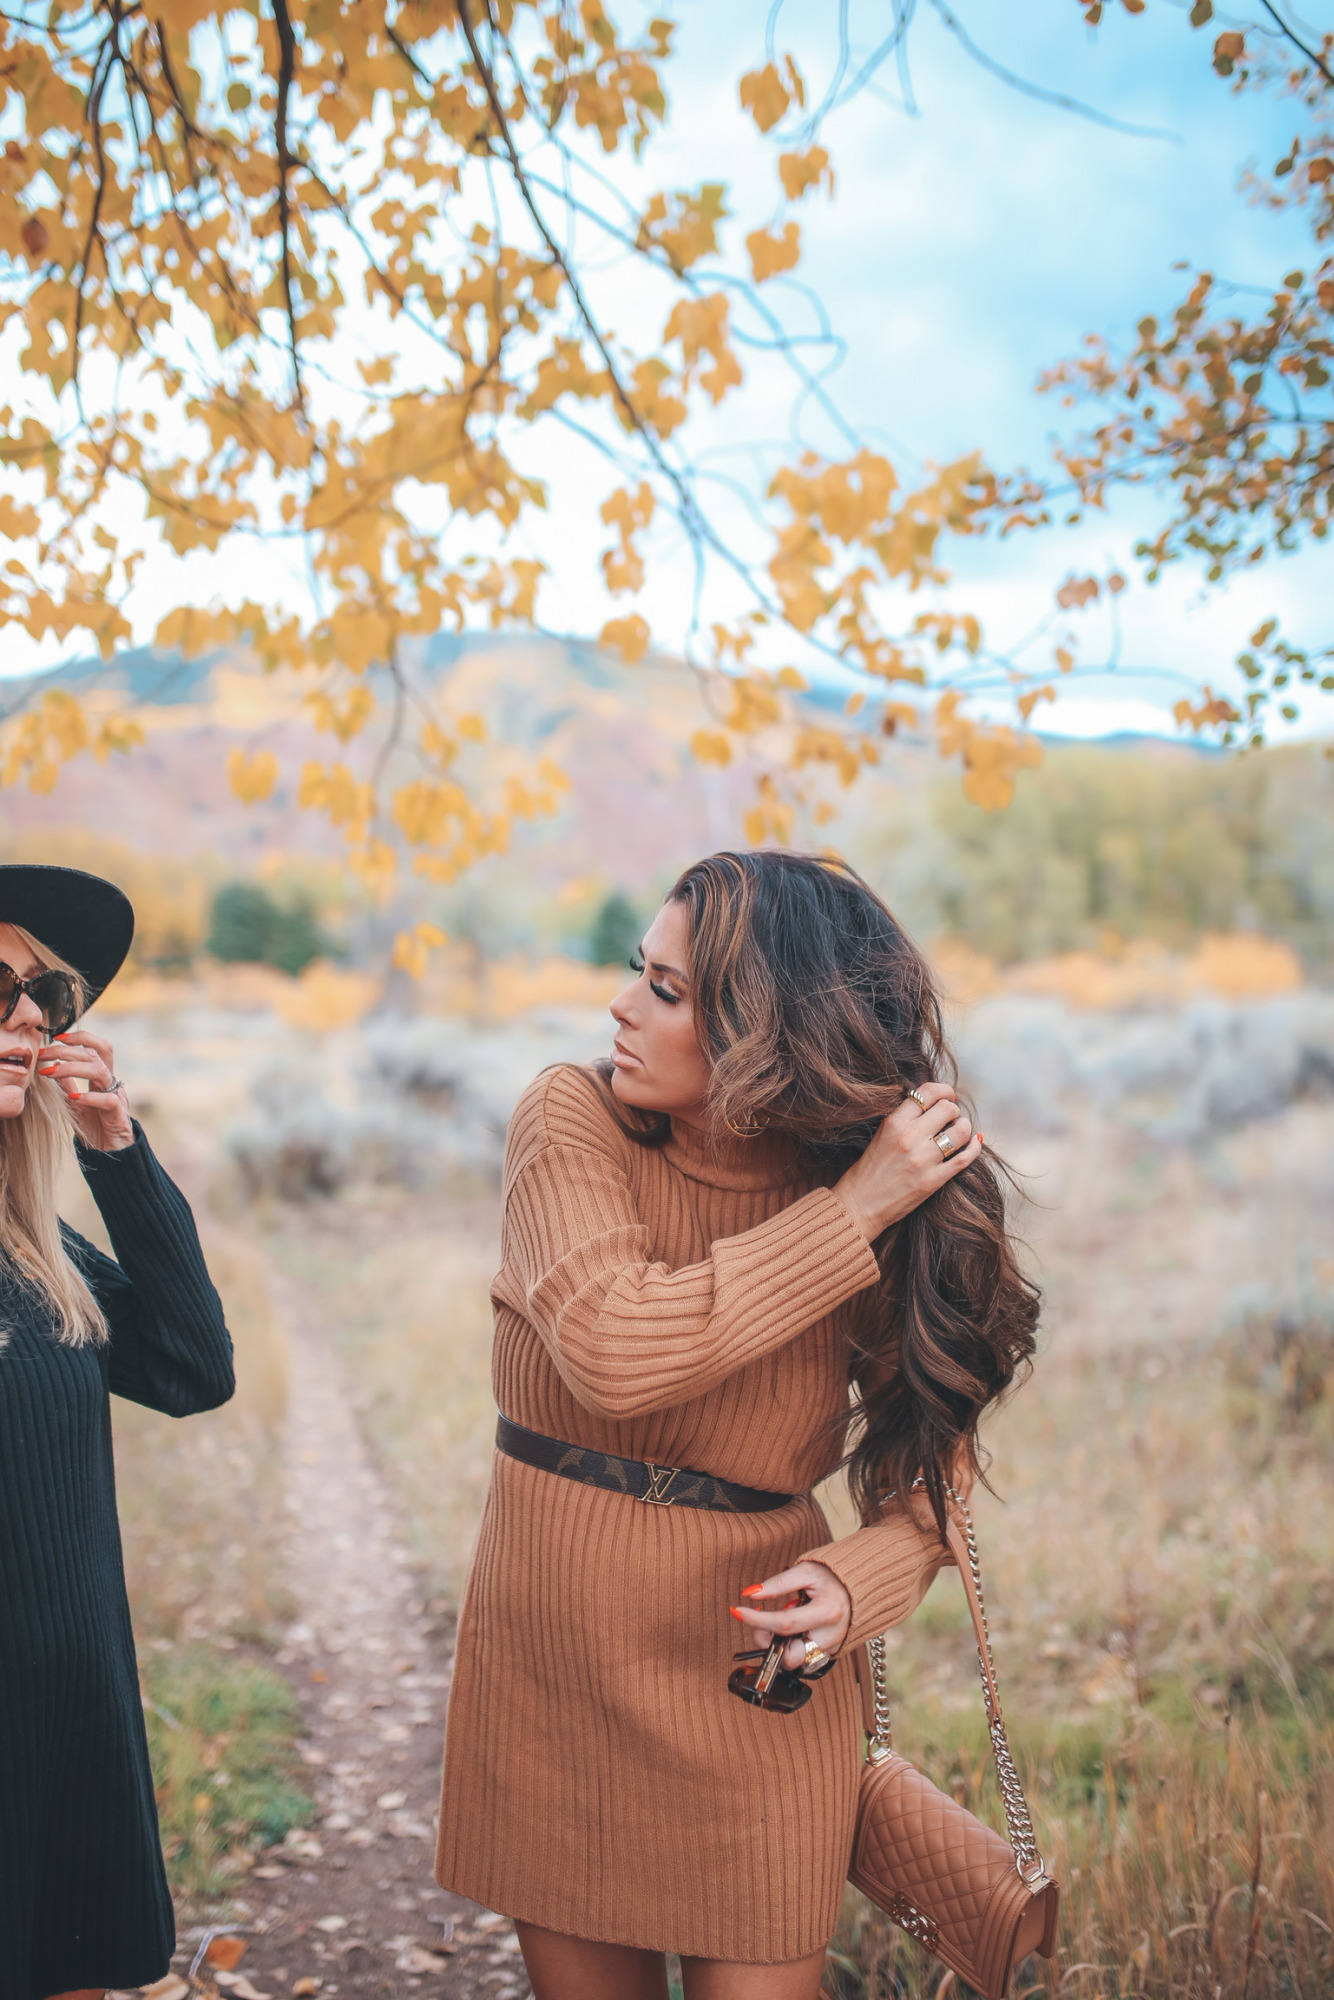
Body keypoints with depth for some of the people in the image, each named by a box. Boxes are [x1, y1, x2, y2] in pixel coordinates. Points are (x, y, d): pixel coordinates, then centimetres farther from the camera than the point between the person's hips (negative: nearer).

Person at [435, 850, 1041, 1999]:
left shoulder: (899, 1215, -10)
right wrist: (851, 1217, -25)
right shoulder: (571, 1119, -11)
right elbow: (611, 1351, -28)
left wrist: (855, 1587, -23)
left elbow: (935, 1474, -2)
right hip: (542, 1665, 2)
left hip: (749, 1685, -1)